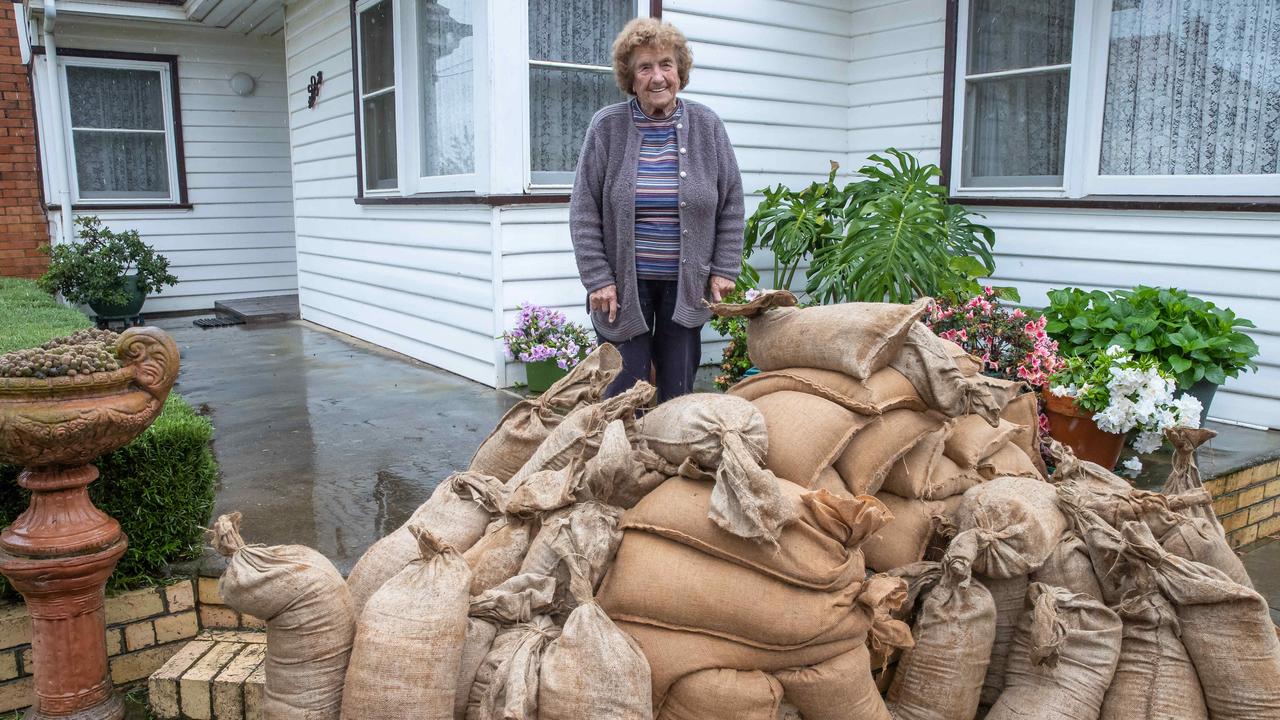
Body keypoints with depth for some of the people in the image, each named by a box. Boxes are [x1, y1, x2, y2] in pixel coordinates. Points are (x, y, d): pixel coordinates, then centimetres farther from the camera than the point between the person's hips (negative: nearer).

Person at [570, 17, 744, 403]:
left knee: (678, 389, 7)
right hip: (625, 284, -1)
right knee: (627, 389, 1)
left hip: (685, 284, 2)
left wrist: (724, 270, 0)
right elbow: (584, 212, -3)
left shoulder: (706, 125, 2)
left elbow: (731, 204, 6)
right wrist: (598, 279, -8)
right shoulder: (607, 126, -3)